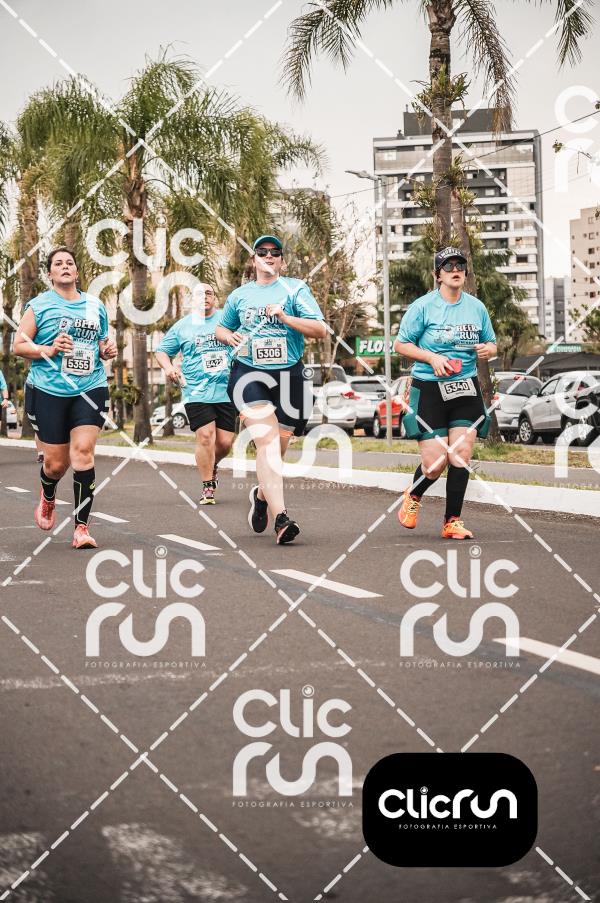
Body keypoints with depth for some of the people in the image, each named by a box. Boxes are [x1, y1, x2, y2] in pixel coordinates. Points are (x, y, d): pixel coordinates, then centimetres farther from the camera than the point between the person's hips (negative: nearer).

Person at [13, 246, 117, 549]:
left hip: (90, 389, 2)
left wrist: (108, 351, 3)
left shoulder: (95, 306, 13)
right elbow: (19, 345, 0)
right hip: (49, 391, -2)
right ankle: (47, 496, 39)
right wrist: (49, 349, -16)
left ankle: (81, 528, -10)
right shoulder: (40, 305, 2)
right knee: (56, 463, 1)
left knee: (83, 453, -13)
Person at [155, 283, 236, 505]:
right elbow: (161, 351, 16)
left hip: (227, 392, 1)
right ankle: (207, 487, -1)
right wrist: (168, 367, -4)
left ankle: (212, 465, 35)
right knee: (205, 436, -13)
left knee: (225, 442, 1)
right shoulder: (182, 326, 9)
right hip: (197, 393, -1)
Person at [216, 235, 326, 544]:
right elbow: (221, 328, 28)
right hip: (249, 374, -1)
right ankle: (280, 517, -28)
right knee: (267, 442, -20)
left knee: (278, 447, 8)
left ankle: (262, 494, 39)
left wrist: (284, 317, -17)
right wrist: (230, 336, 4)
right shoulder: (239, 295, 13)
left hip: (289, 374, 1)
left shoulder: (295, 289, 5)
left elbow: (320, 330, -4)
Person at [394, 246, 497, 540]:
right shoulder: (423, 306, -4)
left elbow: (491, 343, 19)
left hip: (466, 389, 3)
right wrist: (432, 358, -15)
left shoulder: (476, 307, 8)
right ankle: (413, 498, 27)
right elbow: (400, 344, -1)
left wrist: (488, 349, -6)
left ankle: (452, 522, 5)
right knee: (434, 464, -6)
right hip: (429, 391, -3)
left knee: (461, 458, -5)